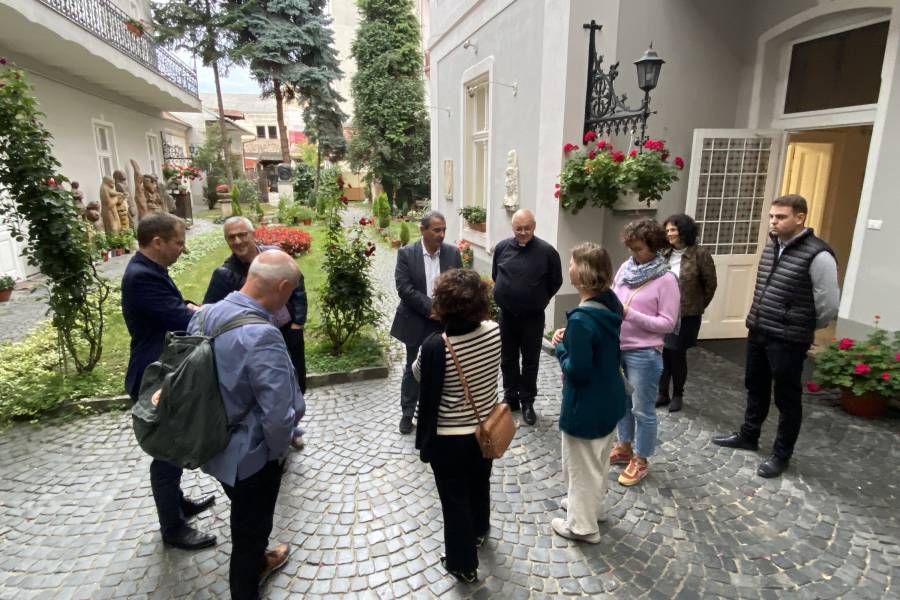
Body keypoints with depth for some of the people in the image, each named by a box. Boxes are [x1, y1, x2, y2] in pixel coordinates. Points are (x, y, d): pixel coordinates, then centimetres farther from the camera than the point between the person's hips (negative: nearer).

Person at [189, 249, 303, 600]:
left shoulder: (204, 315, -7)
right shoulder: (262, 336, -33)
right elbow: (278, 416, -32)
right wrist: (278, 451, -11)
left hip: (213, 444, 8)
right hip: (249, 455, -8)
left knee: (247, 520, 32)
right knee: (251, 527, 18)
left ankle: (257, 561, 58)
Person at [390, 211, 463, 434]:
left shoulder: (453, 253, -1)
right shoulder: (406, 253, -9)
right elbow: (404, 288, -16)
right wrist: (431, 307, -21)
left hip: (445, 322, 2)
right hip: (416, 322, -1)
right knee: (413, 370, 13)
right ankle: (408, 413, 29)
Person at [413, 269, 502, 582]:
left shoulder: (436, 346, -29)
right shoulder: (494, 332, -16)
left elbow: (419, 375, -11)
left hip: (448, 438, -5)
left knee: (455, 499, 16)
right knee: (480, 484, 29)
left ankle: (463, 564, 35)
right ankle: (479, 531, 56)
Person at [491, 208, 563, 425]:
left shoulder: (546, 251, -13)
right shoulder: (502, 247, -3)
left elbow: (555, 282, -1)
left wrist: (538, 301, 6)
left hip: (533, 317, -3)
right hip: (506, 314, 3)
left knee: (530, 361, 8)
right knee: (508, 359, 14)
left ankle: (527, 402, 22)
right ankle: (510, 398, 30)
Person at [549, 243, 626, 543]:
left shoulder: (581, 319, -31)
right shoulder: (611, 304, -3)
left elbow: (577, 372, -26)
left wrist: (560, 347, -12)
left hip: (586, 406, -9)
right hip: (609, 399, 9)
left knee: (581, 464, 13)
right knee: (598, 459, 27)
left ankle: (582, 524, 32)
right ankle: (593, 505, 49)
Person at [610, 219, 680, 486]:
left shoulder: (666, 279, -13)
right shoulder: (625, 268, 2)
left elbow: (668, 323, -14)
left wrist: (631, 314, -23)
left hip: (643, 354, -5)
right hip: (616, 348, 6)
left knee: (643, 410, 9)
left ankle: (640, 460, 26)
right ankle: (624, 447, 39)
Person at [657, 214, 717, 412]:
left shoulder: (700, 254, -11)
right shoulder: (664, 254, 2)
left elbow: (710, 284, -4)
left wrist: (698, 306, 4)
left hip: (686, 315, -4)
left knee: (677, 355, 5)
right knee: (663, 353, 9)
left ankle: (678, 395, 25)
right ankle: (662, 394, 25)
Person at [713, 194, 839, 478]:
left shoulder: (817, 255, -17)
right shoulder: (772, 246, 6)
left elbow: (829, 304, -12)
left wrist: (804, 329, 2)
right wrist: (758, 321, 17)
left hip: (788, 340, -7)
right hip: (757, 332, 7)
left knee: (787, 398, 8)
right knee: (755, 388, 21)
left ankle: (781, 455, 24)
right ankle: (748, 436, 39)